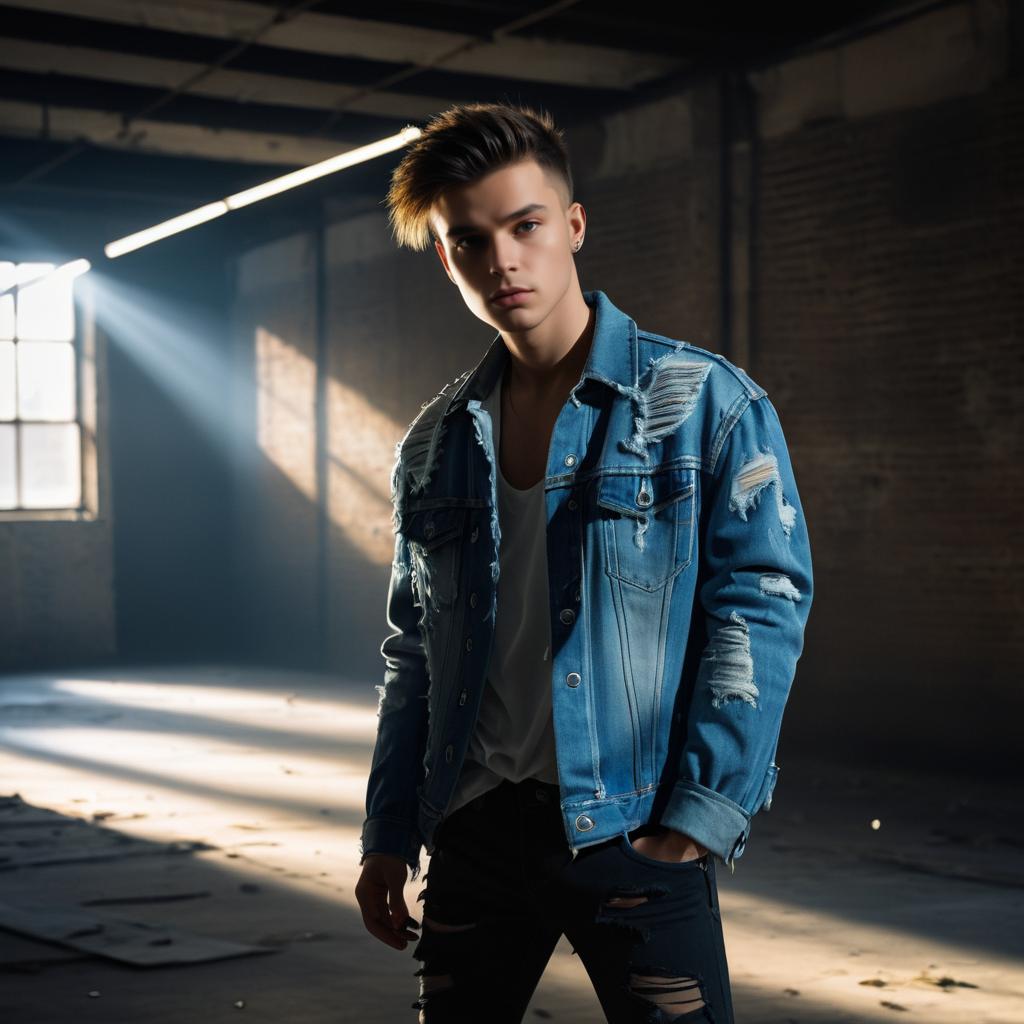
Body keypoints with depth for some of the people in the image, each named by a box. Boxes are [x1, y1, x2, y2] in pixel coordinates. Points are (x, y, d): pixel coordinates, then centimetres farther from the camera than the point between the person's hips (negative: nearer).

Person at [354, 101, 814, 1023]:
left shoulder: (708, 404, -4)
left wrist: (700, 817, -15)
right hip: (475, 830, 5)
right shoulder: (433, 445, 11)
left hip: (632, 829, -4)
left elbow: (763, 605, -9)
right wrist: (388, 834, 12)